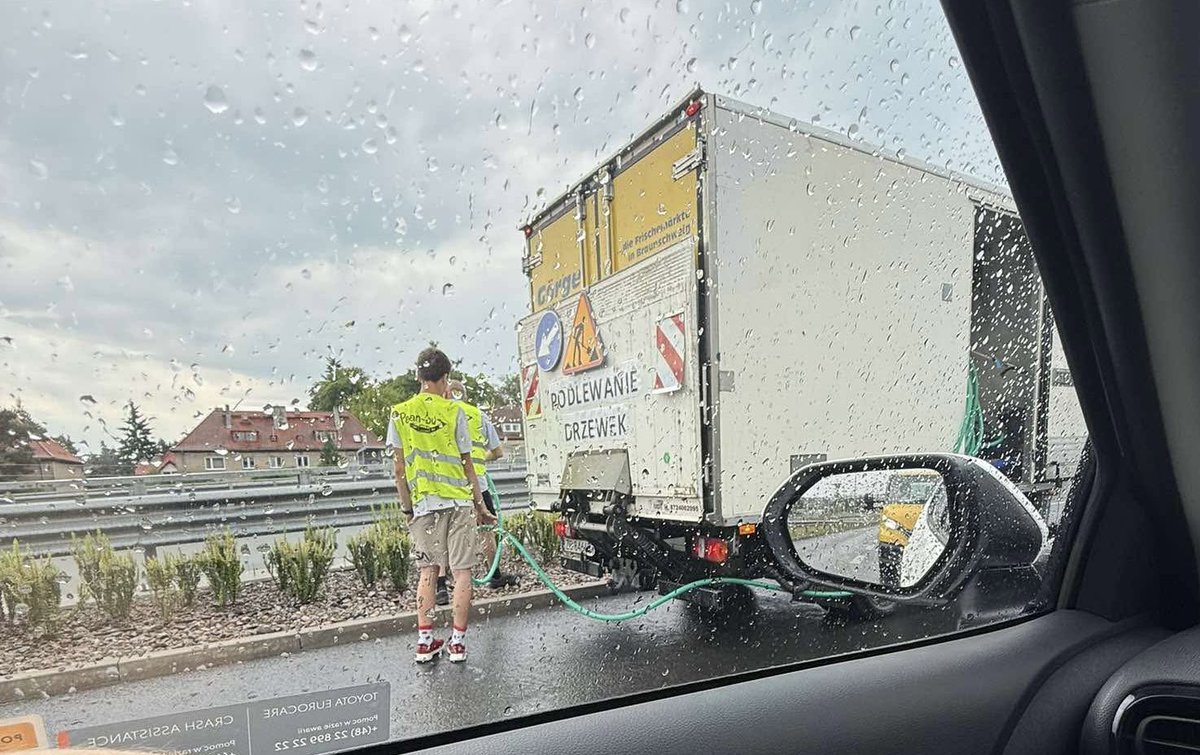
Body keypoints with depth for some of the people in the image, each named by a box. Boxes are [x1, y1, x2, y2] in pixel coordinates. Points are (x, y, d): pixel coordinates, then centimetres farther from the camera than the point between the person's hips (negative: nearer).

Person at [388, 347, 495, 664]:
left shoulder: (400, 413, 1)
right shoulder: (454, 411, -4)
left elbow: (400, 468, 2)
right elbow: (467, 465, -1)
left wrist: (407, 507, 12)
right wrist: (479, 504, 7)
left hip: (424, 504, 2)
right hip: (458, 501, -2)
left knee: (427, 570, 14)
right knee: (461, 571, 5)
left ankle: (425, 641, 15)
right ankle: (458, 641, 10)